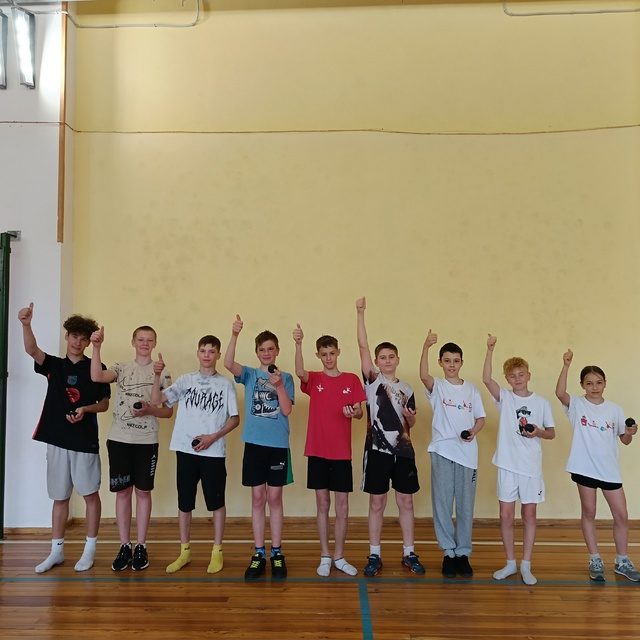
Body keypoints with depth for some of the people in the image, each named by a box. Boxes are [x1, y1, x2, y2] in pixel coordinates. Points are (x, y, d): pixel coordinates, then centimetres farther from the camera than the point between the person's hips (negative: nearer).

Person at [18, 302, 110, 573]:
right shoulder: (54, 365, 5)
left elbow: (104, 404, 3)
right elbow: (31, 349, -15)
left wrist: (85, 409, -17)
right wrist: (26, 324, -33)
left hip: (85, 440, -3)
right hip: (57, 439, 3)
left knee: (90, 493, 4)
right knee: (59, 497, 12)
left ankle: (90, 549, 17)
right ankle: (56, 551, 23)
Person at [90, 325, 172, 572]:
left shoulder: (162, 373, 4)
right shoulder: (121, 367, 6)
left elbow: (168, 411, 5)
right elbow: (97, 377, -15)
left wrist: (150, 410, -14)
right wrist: (96, 347, -23)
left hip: (147, 441, -1)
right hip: (119, 439, 1)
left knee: (143, 491, 5)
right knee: (122, 491, 7)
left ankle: (141, 546, 17)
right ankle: (125, 546, 18)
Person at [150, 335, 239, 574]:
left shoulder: (225, 384, 1)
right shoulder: (185, 380, 5)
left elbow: (234, 419, 1)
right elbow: (156, 400, -4)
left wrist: (213, 437, -11)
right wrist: (157, 376, -20)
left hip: (213, 452, -2)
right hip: (186, 449, 2)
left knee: (216, 502, 6)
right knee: (184, 503, 10)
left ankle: (217, 552, 19)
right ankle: (185, 551, 25)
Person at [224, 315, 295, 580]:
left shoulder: (285, 378, 4)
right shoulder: (250, 374, 4)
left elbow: (286, 410, -6)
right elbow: (229, 364, -16)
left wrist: (278, 385, -18)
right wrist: (234, 335, -27)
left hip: (278, 444, 0)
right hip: (254, 443, 1)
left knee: (274, 498, 6)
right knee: (257, 498, 7)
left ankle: (277, 553, 17)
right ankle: (259, 554, 16)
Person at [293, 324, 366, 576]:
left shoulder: (351, 380, 4)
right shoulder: (313, 379, 1)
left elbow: (360, 412, 6)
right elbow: (299, 372, -23)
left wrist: (354, 412, -19)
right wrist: (298, 344, -38)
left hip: (342, 452, 1)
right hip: (317, 451, 0)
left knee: (342, 507, 6)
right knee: (322, 504, 9)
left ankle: (339, 557, 20)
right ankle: (325, 557, 20)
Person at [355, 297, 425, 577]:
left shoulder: (407, 389, 10)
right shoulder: (372, 380, 0)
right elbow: (362, 345, -11)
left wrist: (410, 417, -5)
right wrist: (360, 313, -17)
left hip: (403, 450, 3)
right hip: (377, 449, -3)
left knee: (406, 502, 10)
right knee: (377, 503, 4)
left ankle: (409, 554, 23)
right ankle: (374, 556, 16)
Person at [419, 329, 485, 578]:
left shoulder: (471, 389, 9)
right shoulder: (437, 386, 0)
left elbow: (481, 418, 12)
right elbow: (423, 375, -23)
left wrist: (473, 431, -10)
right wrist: (426, 347, -36)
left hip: (467, 453, 2)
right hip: (442, 451, -2)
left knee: (465, 505, 8)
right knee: (442, 503, 3)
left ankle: (463, 553, 21)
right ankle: (448, 552, 16)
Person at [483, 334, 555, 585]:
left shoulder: (541, 402, 2)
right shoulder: (504, 398, 0)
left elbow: (552, 433, 8)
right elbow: (486, 379, -17)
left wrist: (538, 432, -14)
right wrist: (490, 350, -23)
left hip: (531, 466, 0)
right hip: (507, 464, 0)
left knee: (529, 514, 7)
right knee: (506, 515, 5)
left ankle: (526, 565, 19)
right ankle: (510, 563, 21)